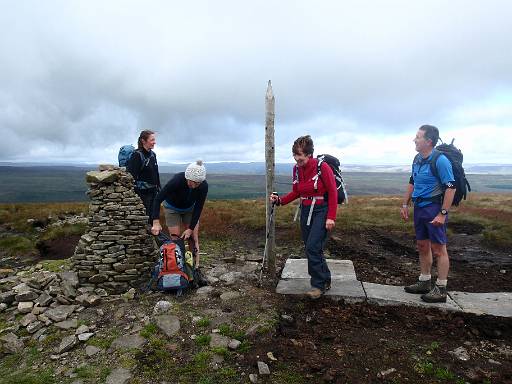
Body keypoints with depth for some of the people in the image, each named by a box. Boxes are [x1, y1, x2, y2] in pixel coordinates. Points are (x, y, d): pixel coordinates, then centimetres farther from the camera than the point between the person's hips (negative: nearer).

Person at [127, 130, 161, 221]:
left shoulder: (153, 154, 10)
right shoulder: (137, 155, -13)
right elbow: (131, 175, -17)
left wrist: (159, 189, 16)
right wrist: (134, 194, -21)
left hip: (153, 192, 7)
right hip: (142, 192, -7)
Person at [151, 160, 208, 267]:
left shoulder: (204, 186, -29)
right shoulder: (177, 180, -37)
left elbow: (198, 208, -20)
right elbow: (158, 199, -31)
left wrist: (190, 229, -21)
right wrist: (156, 222, -38)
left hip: (190, 209, 2)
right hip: (172, 208, -2)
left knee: (194, 238, -3)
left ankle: (196, 267, 6)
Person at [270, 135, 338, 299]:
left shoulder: (323, 167, -16)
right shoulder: (296, 169, 1)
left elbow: (333, 192, -12)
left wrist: (331, 217, -16)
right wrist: (280, 200, -4)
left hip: (321, 211, -6)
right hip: (305, 211, 6)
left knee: (312, 247, -14)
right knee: (310, 248, 10)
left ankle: (319, 284, 4)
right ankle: (325, 281, 27)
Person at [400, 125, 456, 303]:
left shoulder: (440, 161, -17)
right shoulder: (417, 159, 9)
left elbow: (451, 187, -19)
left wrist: (443, 214, -21)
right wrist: (405, 204, 15)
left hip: (434, 208, -8)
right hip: (419, 208, 8)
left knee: (438, 249, 0)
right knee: (422, 246, 15)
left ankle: (441, 290, 11)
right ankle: (424, 282, 28)